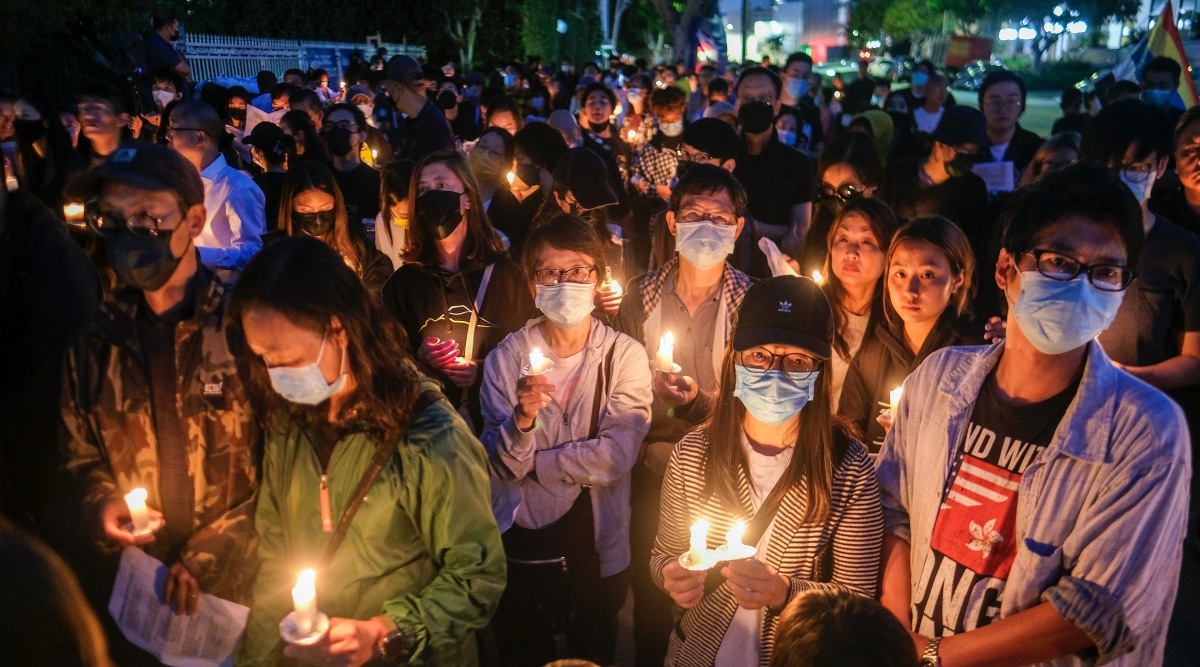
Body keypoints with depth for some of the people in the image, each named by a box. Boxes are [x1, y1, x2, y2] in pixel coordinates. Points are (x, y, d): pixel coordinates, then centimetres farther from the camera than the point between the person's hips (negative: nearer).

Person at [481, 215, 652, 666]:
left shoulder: (625, 356, -10)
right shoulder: (506, 357, -7)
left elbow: (616, 457, -19)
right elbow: (501, 465, -11)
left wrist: (533, 463, -12)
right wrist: (522, 419, -30)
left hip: (595, 546, -1)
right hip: (519, 545, 1)